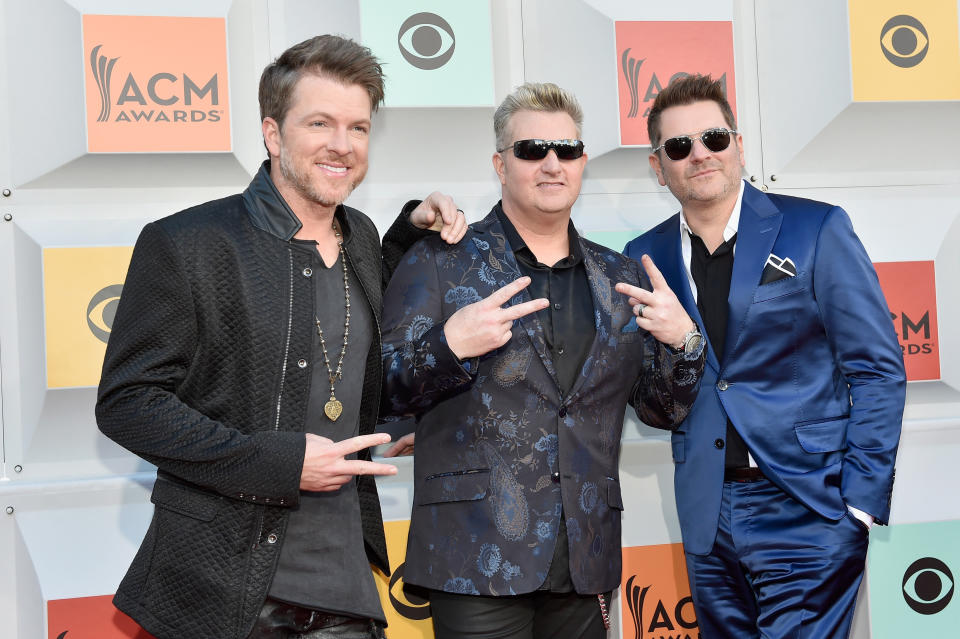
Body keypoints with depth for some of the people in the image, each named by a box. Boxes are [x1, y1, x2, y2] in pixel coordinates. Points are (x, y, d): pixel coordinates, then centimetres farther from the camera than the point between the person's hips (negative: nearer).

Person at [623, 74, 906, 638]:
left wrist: (861, 502, -10)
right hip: (707, 518, 4)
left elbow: (877, 369, -4)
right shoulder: (646, 256, 7)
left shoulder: (816, 230, -4)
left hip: (806, 510, -4)